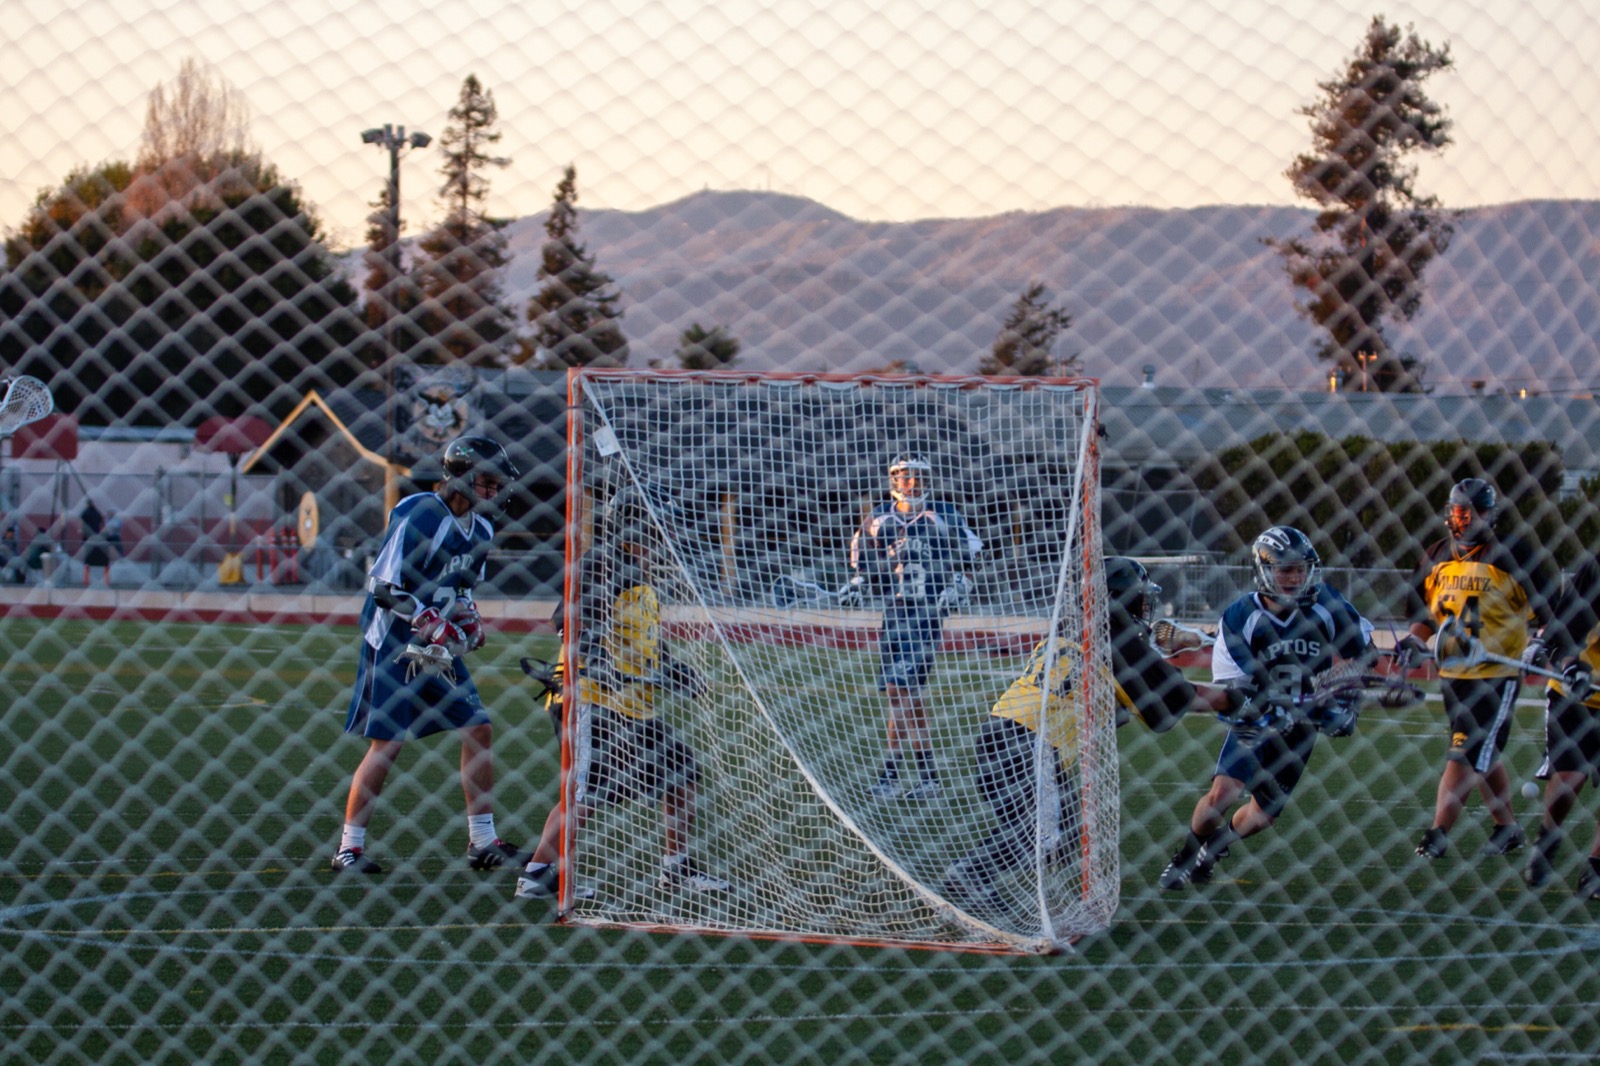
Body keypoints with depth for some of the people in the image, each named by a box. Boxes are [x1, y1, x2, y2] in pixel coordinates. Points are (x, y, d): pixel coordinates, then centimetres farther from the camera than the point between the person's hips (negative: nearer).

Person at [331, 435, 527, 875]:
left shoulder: (481, 529, 8)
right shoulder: (416, 516, -18)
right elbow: (383, 588, -19)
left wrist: (466, 615, 2)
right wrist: (431, 622, -26)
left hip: (439, 648, 8)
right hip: (393, 642, -8)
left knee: (479, 730, 4)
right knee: (386, 744, -9)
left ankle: (482, 842, 13)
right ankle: (349, 846, 1)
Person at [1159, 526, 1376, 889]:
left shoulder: (1325, 604, -11)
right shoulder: (1239, 618, -18)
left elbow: (1364, 652, 5)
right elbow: (1230, 691, -18)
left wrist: (1346, 702, -4)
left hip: (1302, 728, 3)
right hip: (1255, 720, -3)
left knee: (1263, 815, 1)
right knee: (1222, 793, -22)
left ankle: (1212, 850, 31)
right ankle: (1186, 856, 5)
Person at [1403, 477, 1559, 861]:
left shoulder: (1511, 555, -7)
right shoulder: (1435, 557, 8)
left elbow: (1547, 607, -2)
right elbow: (1426, 612, 17)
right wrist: (1415, 640, -1)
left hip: (1496, 674, -6)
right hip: (1453, 674, 6)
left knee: (1465, 757, -12)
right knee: (1482, 756, 15)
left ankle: (1437, 836, -12)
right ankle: (1507, 828, 29)